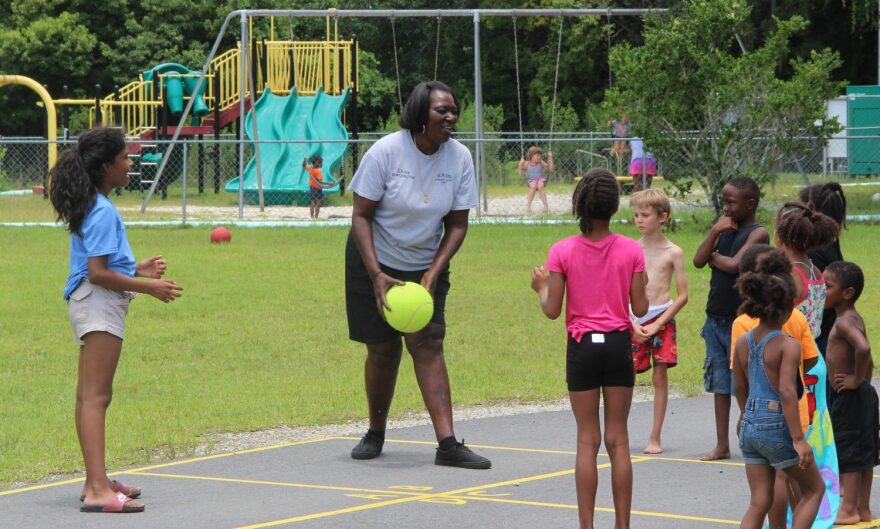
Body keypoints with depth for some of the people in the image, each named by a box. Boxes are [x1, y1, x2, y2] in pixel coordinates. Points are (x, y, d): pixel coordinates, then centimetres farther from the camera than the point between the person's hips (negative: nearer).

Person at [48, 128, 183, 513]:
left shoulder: (93, 206, 14)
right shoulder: (103, 211, -17)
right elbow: (98, 273, -21)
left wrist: (137, 269, 18)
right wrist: (149, 288, -18)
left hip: (95, 307, 11)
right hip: (99, 307, -11)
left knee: (91, 395, 16)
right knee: (95, 396, -14)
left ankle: (96, 481, 25)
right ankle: (97, 490, -18)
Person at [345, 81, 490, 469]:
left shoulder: (459, 157, -8)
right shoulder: (386, 152, -17)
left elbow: (457, 224, -2)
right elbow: (361, 215, -14)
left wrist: (434, 272, -14)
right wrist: (376, 275, -22)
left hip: (426, 266, 2)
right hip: (375, 263, -2)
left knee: (428, 343, -10)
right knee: (383, 350, 3)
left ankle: (447, 444, -17)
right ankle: (375, 434, 24)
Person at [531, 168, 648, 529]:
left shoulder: (562, 251, -7)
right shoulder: (631, 250, -4)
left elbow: (552, 310, -7)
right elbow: (640, 309, -2)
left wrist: (541, 287, 13)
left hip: (582, 346, -1)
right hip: (619, 344, 1)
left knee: (587, 439, 4)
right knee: (618, 438, 7)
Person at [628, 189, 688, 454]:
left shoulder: (673, 252, 0)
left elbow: (682, 296, -2)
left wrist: (657, 324, -10)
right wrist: (633, 323, -9)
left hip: (662, 319, -1)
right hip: (633, 320, 1)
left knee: (660, 377, 0)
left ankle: (655, 437, 7)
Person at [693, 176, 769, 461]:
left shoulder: (757, 233, -9)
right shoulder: (724, 229, 11)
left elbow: (734, 265, -21)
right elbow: (698, 261, 0)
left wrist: (713, 256, -3)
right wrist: (714, 232, -11)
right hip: (716, 318, 7)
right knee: (720, 384, 9)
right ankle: (722, 445, 13)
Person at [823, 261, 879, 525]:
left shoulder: (845, 322, -20)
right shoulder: (854, 318, 11)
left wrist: (856, 381, -26)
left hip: (849, 396, -10)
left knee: (849, 451, -3)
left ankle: (849, 509, 3)